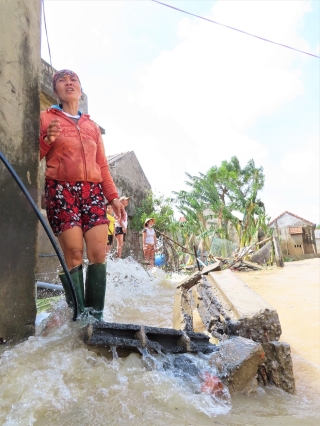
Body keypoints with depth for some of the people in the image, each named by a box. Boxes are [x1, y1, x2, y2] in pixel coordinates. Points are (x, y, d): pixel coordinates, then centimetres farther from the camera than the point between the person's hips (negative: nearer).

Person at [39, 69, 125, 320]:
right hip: (61, 189, -3)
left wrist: (113, 196, 9)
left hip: (93, 191, 4)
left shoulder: (93, 126, 22)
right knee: (74, 254, -11)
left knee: (99, 253, -7)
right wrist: (47, 140, -14)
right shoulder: (46, 118, 12)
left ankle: (96, 316, 1)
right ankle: (78, 316, 1)